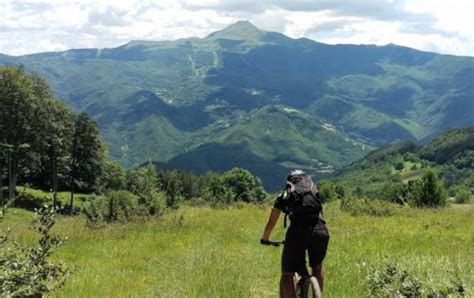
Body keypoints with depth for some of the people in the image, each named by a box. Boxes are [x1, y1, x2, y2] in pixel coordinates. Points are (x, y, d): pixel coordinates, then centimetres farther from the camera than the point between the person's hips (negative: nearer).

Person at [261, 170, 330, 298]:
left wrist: (265, 239, 48)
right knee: (317, 268, 29)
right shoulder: (314, 191, 31)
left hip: (298, 231, -3)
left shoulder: (284, 195, 24)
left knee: (287, 275, 7)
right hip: (320, 231, 3)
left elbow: (271, 223, 31)